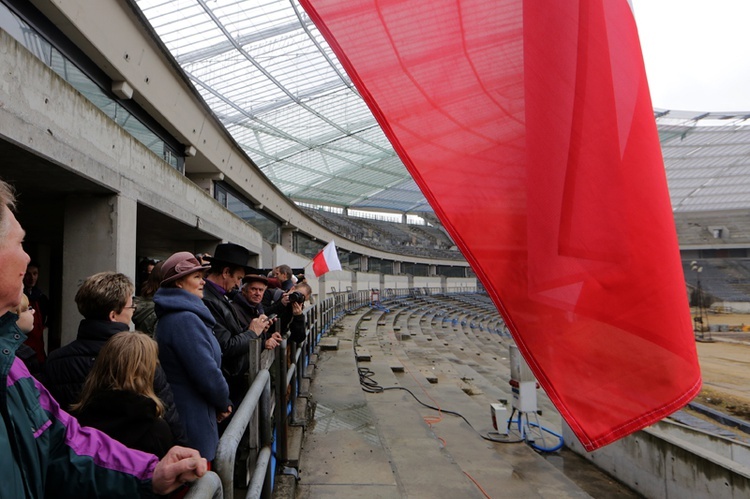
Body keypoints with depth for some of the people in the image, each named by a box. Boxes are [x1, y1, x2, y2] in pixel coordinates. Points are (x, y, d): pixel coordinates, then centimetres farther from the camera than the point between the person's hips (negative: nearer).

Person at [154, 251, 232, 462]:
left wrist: (220, 402, 10)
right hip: (192, 422, -10)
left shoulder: (173, 315, 11)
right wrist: (224, 403, -6)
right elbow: (208, 374, -24)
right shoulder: (185, 319, -22)